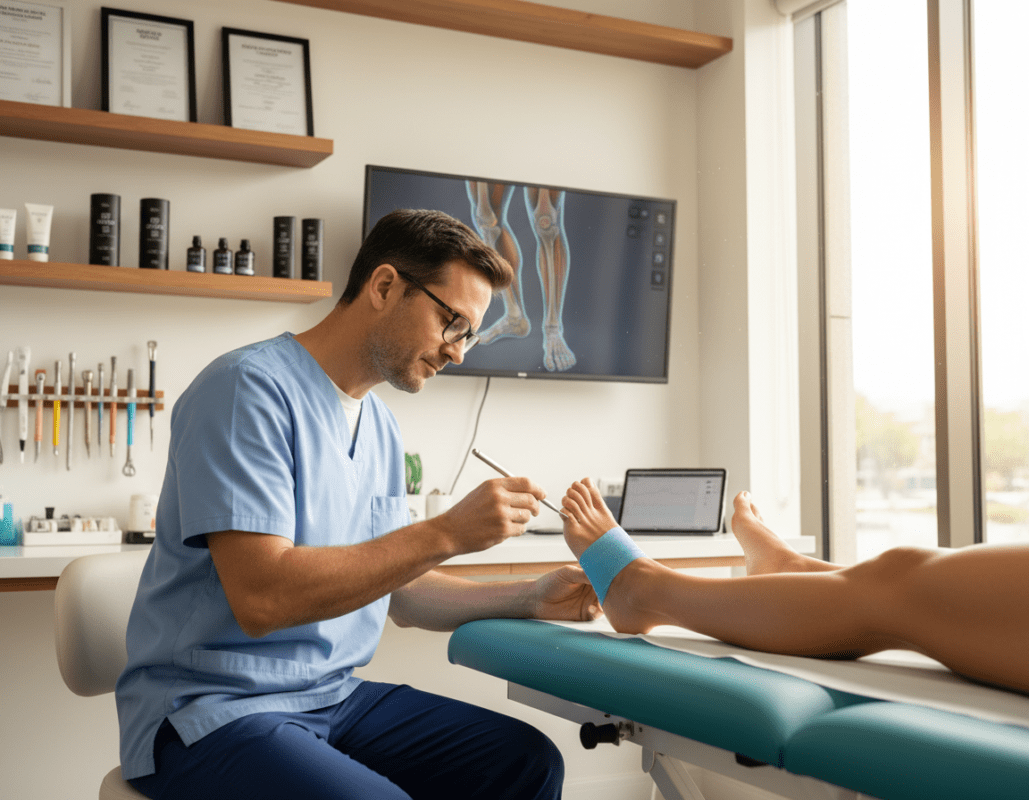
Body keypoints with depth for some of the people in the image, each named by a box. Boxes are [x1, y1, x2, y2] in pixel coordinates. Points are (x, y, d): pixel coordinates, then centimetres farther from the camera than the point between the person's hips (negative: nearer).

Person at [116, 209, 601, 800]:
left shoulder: (381, 427, 11)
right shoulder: (251, 389, -16)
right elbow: (261, 599, -26)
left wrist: (532, 599, 4)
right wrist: (447, 533, -24)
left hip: (334, 699, 8)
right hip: (213, 710, -7)